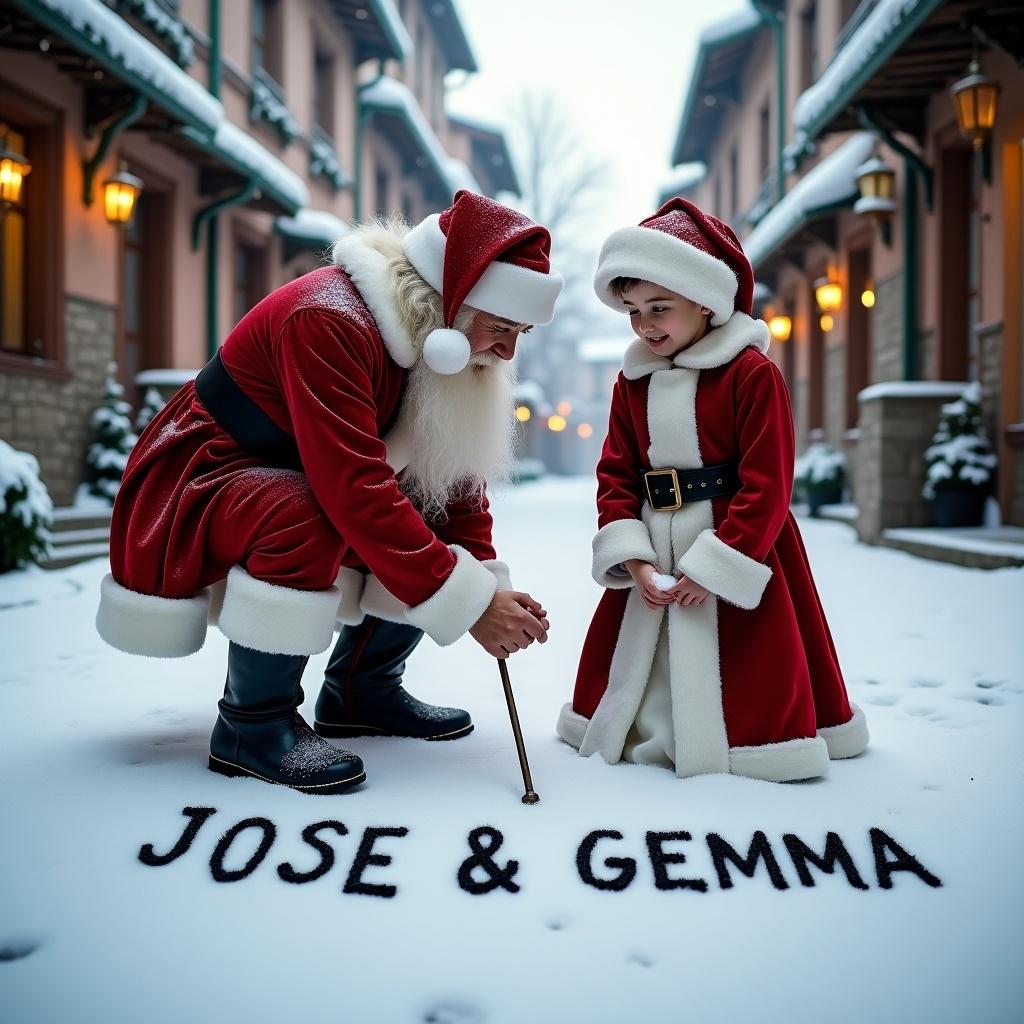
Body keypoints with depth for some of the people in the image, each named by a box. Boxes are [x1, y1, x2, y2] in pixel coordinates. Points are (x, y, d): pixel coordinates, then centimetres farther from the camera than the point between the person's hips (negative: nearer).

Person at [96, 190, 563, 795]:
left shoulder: (446, 342, -4)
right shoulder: (329, 319, -30)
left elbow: (459, 476, -1)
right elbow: (354, 486, -37)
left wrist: (491, 582, -13)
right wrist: (468, 602, -35)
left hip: (296, 480, 8)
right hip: (192, 492, -8)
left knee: (434, 532, -5)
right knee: (307, 516, -36)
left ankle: (361, 690, 13)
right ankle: (253, 723, -17)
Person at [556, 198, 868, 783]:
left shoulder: (753, 374, -12)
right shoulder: (633, 381, 6)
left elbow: (767, 485, -16)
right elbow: (615, 474, 3)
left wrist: (713, 566, -19)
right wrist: (633, 559, -11)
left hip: (735, 551, -5)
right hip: (654, 553, 6)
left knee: (738, 683, 1)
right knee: (638, 668, 16)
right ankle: (641, 732, 35)